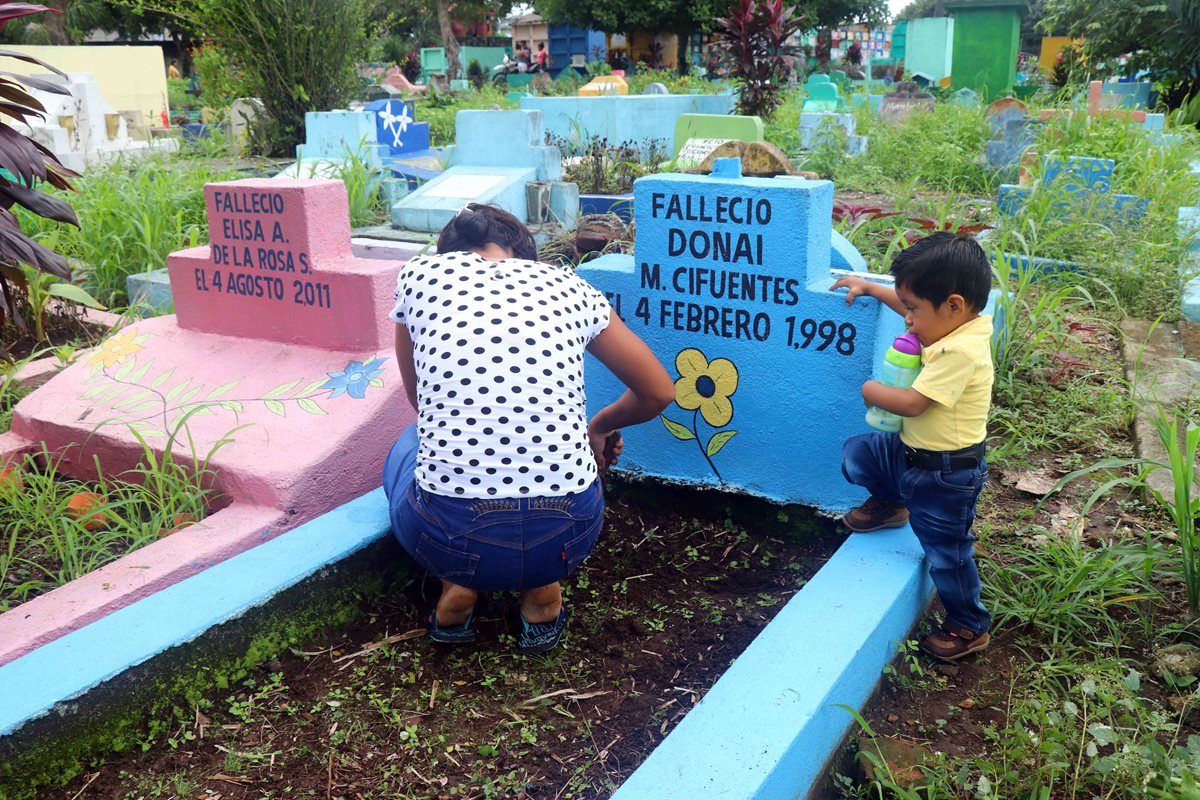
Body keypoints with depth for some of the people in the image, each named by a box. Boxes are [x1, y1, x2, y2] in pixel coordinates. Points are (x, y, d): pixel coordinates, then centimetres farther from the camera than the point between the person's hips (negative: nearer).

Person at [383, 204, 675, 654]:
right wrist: (599, 427, 35)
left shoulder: (420, 274, 8)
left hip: (450, 536, -1)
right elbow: (659, 392, 16)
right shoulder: (568, 287, 9)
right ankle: (541, 589, 14)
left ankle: (458, 587, 12)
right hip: (568, 533, 1)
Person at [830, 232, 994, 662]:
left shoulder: (961, 352, -31)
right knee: (856, 453, 14)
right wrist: (870, 287, 22)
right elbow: (915, 303, 20)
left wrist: (873, 392, -13)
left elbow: (912, 403, -31)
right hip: (911, 451, 9)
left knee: (947, 552, 6)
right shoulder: (957, 325, -2)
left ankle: (970, 627, 27)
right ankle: (891, 505, 40)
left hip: (945, 475, -9)